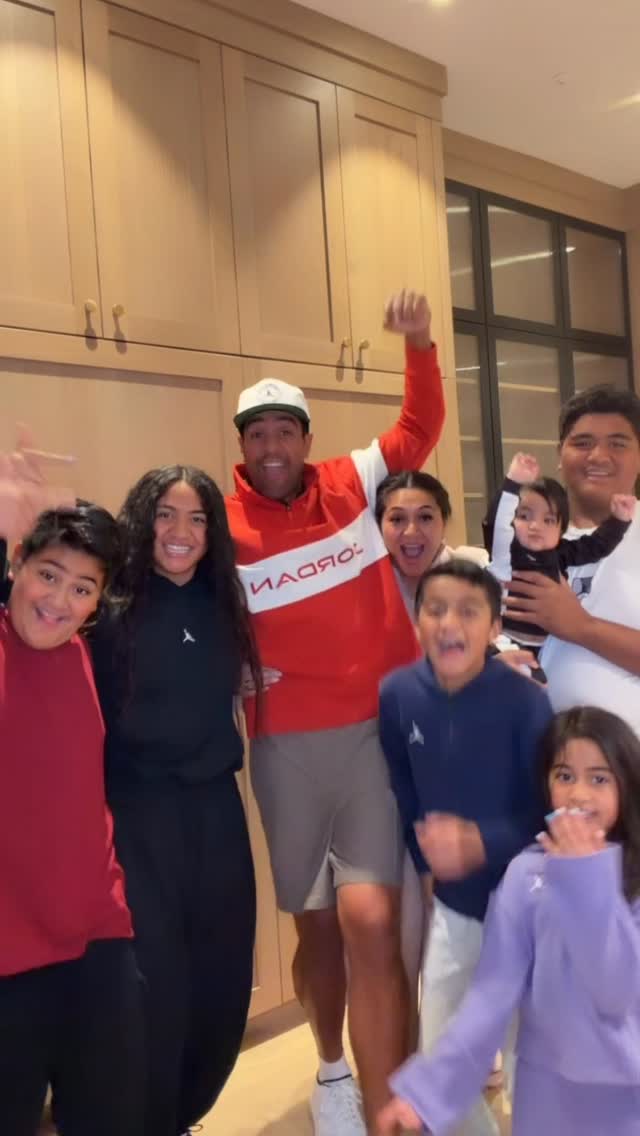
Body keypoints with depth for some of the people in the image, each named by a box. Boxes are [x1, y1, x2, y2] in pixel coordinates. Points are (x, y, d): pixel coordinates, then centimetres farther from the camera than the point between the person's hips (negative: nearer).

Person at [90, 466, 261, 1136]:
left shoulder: (221, 604, 9)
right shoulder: (110, 608, -8)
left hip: (216, 808, 6)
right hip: (139, 816, -5)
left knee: (224, 981, 12)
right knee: (156, 988, -1)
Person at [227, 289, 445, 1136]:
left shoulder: (352, 485, 2)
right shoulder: (222, 528, -2)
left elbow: (421, 427, 9)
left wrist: (420, 345, -4)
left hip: (379, 730, 0)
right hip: (287, 747, 0)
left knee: (371, 924, -11)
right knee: (317, 925, 15)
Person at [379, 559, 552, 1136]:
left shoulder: (524, 701, -21)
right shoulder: (398, 694, -9)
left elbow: (554, 810, -17)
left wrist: (483, 844, -29)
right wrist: (426, 846, -5)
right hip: (453, 904, 4)